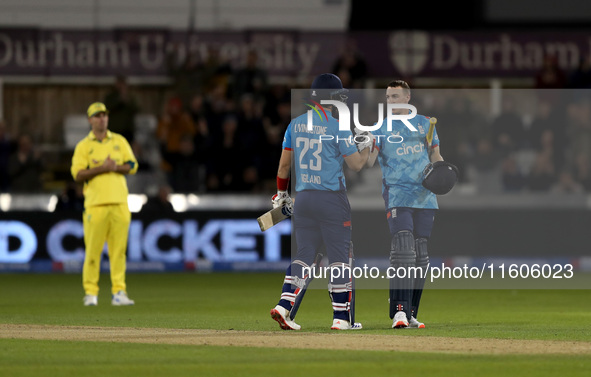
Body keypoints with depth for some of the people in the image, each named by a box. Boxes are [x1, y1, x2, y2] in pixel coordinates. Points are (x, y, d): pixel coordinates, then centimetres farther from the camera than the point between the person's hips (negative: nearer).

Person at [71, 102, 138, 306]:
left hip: (119, 202, 3)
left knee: (119, 249, -1)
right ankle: (91, 293, 0)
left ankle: (118, 292, 1)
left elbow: (132, 166, 8)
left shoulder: (119, 141, 15)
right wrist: (102, 168, -14)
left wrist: (114, 167, -9)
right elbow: (77, 174, -5)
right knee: (93, 249, -5)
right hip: (96, 203, -2)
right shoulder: (83, 146, 6)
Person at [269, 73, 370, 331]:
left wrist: (281, 193, 22)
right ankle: (341, 317, 1)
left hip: (303, 198, 5)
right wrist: (368, 145, 12)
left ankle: (284, 306, -4)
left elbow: (284, 164, 10)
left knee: (305, 254, 10)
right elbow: (356, 164, -6)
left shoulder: (295, 125, 7)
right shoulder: (337, 127, -10)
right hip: (332, 198, -5)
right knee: (339, 256, 1)